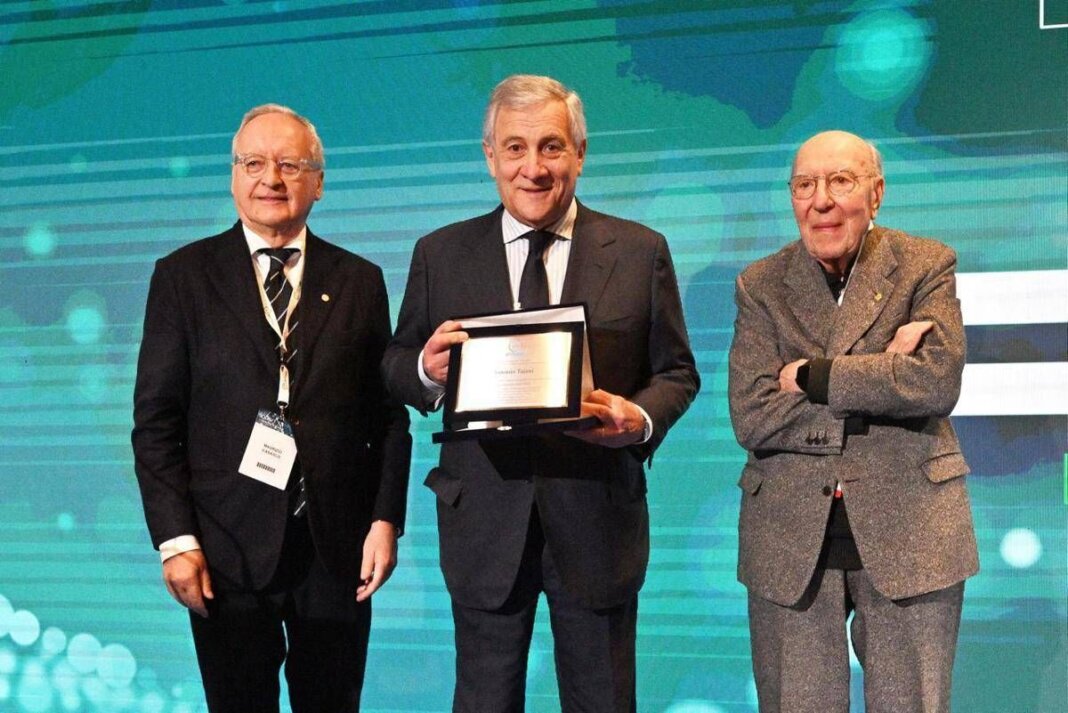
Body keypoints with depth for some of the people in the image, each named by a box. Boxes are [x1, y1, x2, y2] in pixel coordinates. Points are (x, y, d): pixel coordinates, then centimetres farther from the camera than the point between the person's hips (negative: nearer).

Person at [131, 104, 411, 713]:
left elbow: (389, 415, 8)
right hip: (227, 548, -1)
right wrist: (175, 538, -7)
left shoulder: (360, 281, 8)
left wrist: (386, 520, -2)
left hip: (338, 547, 2)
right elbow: (156, 418, 0)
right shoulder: (183, 275, 3)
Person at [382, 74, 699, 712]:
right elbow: (397, 367, 8)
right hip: (485, 523, 0)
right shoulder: (440, 255, 5)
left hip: (597, 521, 0)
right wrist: (426, 370, -16)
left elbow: (677, 372, 6)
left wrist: (641, 418, -16)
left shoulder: (641, 252, 3)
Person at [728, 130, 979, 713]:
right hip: (791, 538, 1)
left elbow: (938, 382, -15)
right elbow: (751, 417, -8)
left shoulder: (927, 266, 1)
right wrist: (882, 375, -12)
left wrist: (810, 376, -12)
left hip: (908, 533, -1)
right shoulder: (761, 286, 4)